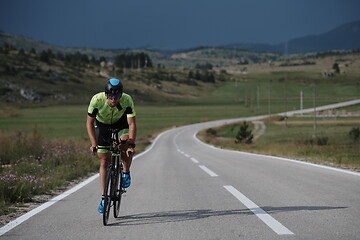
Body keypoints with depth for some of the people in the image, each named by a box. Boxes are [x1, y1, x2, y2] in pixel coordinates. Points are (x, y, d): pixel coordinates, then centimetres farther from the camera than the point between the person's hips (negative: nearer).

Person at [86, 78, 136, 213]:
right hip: (102, 125, 0)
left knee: (125, 143, -31)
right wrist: (93, 144, -34)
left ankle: (126, 173, -3)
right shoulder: (97, 100, -33)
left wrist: (131, 144, -44)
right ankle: (104, 198, 5)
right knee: (104, 162, -2)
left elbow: (132, 123, -33)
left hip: (120, 123, 0)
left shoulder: (127, 100, -33)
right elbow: (89, 122, -25)